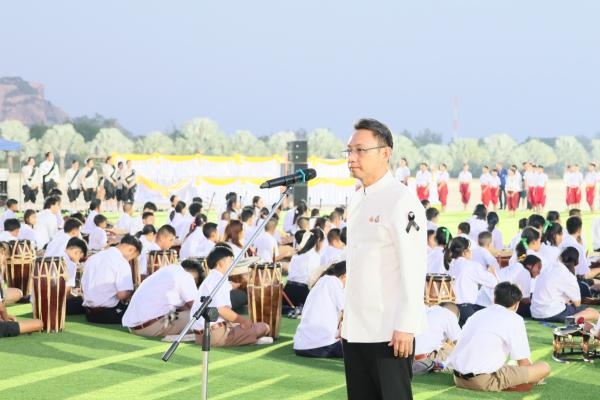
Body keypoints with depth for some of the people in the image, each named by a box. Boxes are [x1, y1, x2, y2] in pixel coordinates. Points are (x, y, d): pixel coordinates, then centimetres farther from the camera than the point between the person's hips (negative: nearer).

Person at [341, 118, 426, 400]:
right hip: (356, 329, 8)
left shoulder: (402, 201, -14)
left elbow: (413, 268, -18)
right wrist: (348, 313, 18)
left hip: (390, 331, -8)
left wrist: (406, 326, -21)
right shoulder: (357, 200, 13)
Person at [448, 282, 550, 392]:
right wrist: (530, 378, 25)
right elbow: (524, 363, 2)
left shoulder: (477, 314, 22)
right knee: (544, 368, 1)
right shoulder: (514, 319, 2)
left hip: (459, 379, 6)